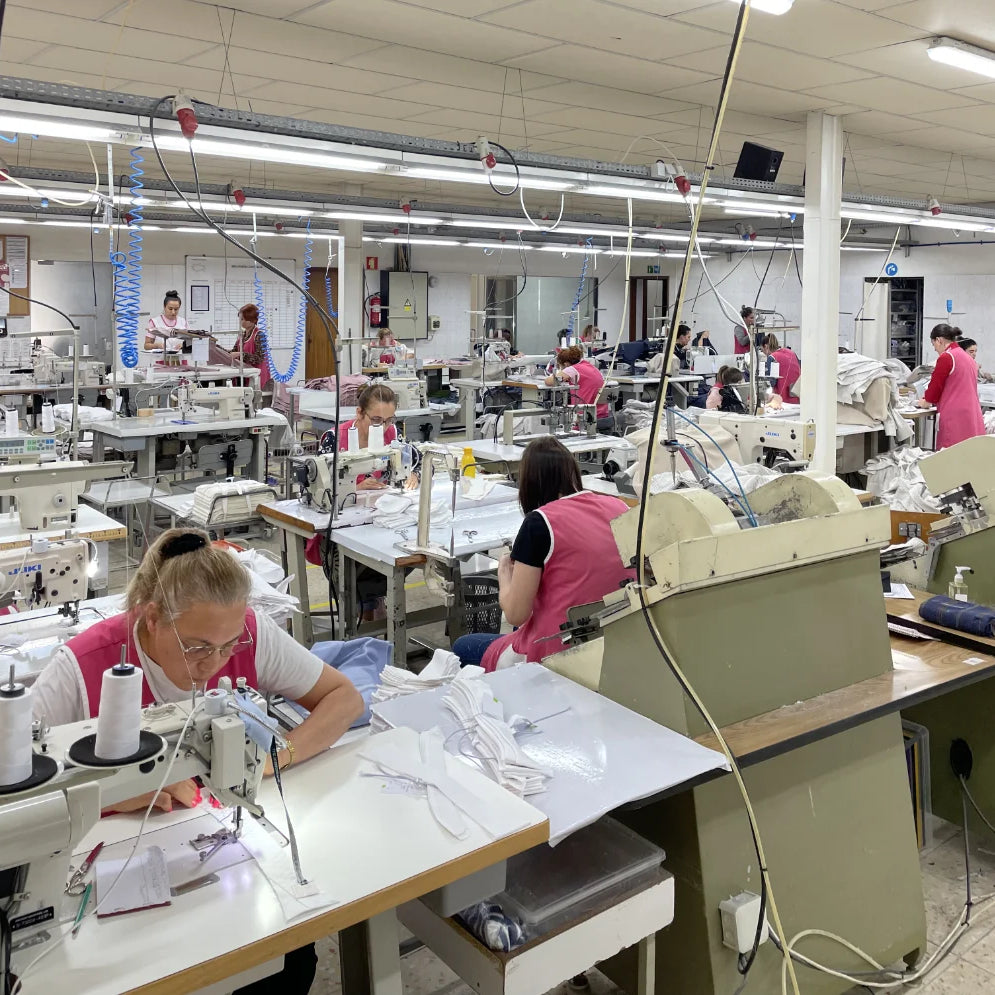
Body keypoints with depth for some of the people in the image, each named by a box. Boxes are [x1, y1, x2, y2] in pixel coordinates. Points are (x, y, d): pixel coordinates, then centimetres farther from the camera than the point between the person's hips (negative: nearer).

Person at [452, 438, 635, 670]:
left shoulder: (539, 522, -16)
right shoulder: (619, 507, 0)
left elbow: (515, 614, -14)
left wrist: (505, 574, 6)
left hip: (554, 657, -6)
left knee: (463, 647, 19)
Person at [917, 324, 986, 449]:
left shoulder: (946, 357, -9)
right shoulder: (968, 358, 18)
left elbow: (936, 385, -4)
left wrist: (926, 402, 14)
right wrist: (932, 400, 30)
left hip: (955, 416, -8)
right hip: (973, 416, 9)